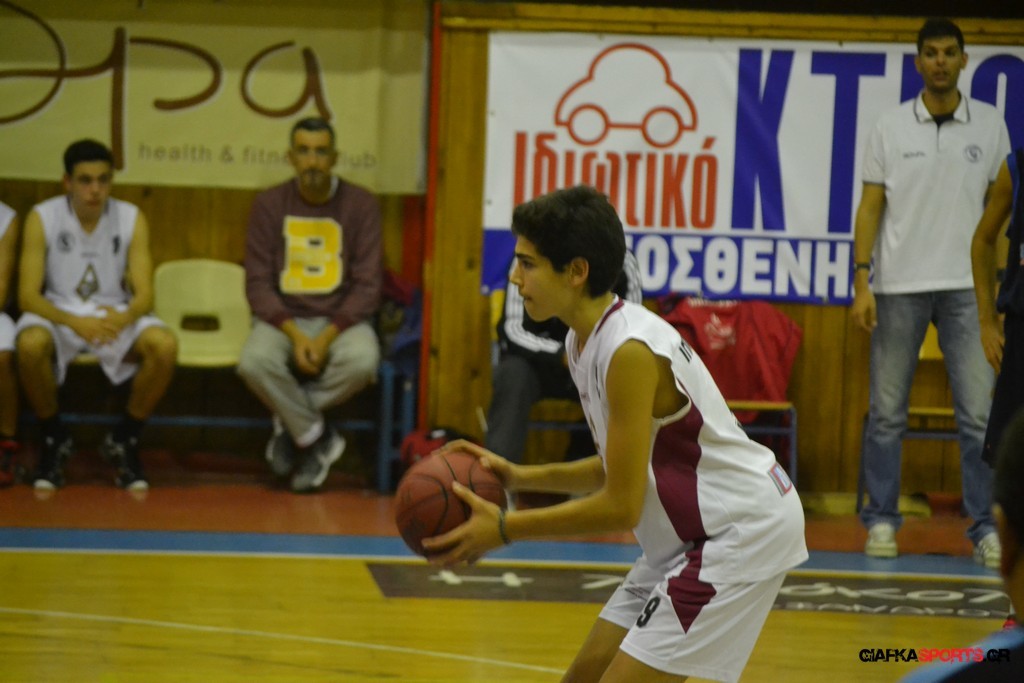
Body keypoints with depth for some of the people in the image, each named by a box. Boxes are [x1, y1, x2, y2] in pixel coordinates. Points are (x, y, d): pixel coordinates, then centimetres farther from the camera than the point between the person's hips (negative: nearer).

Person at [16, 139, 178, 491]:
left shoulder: (132, 218, -6)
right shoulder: (42, 218, -11)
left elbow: (144, 294, -9)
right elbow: (28, 296, -16)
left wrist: (123, 318, -35)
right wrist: (75, 322, -35)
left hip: (114, 315, 2)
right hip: (58, 313, -1)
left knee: (165, 346, -29)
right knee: (30, 345, -37)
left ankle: (124, 440, -5)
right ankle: (55, 440, -9)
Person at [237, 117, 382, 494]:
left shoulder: (361, 204, -2)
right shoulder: (269, 204, 0)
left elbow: (367, 287, -4)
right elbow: (258, 284, -3)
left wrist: (325, 338, -18)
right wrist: (295, 335, -19)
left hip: (340, 320, 0)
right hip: (283, 318, 0)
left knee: (362, 360, -35)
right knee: (254, 361, -33)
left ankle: (291, 424, -8)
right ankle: (317, 438, -10)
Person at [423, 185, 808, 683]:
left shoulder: (630, 351, -25)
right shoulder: (583, 342, 5)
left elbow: (621, 507, -24)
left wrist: (504, 529, -19)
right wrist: (518, 477, 4)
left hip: (743, 529, -10)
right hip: (691, 531, 10)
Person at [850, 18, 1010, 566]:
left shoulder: (990, 125, 5)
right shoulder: (891, 128, 3)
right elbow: (871, 207, 2)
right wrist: (861, 283, -6)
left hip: (967, 288, 0)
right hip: (898, 288, 0)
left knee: (979, 412, -4)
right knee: (887, 411, 3)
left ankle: (986, 526, 2)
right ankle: (882, 520, 13)